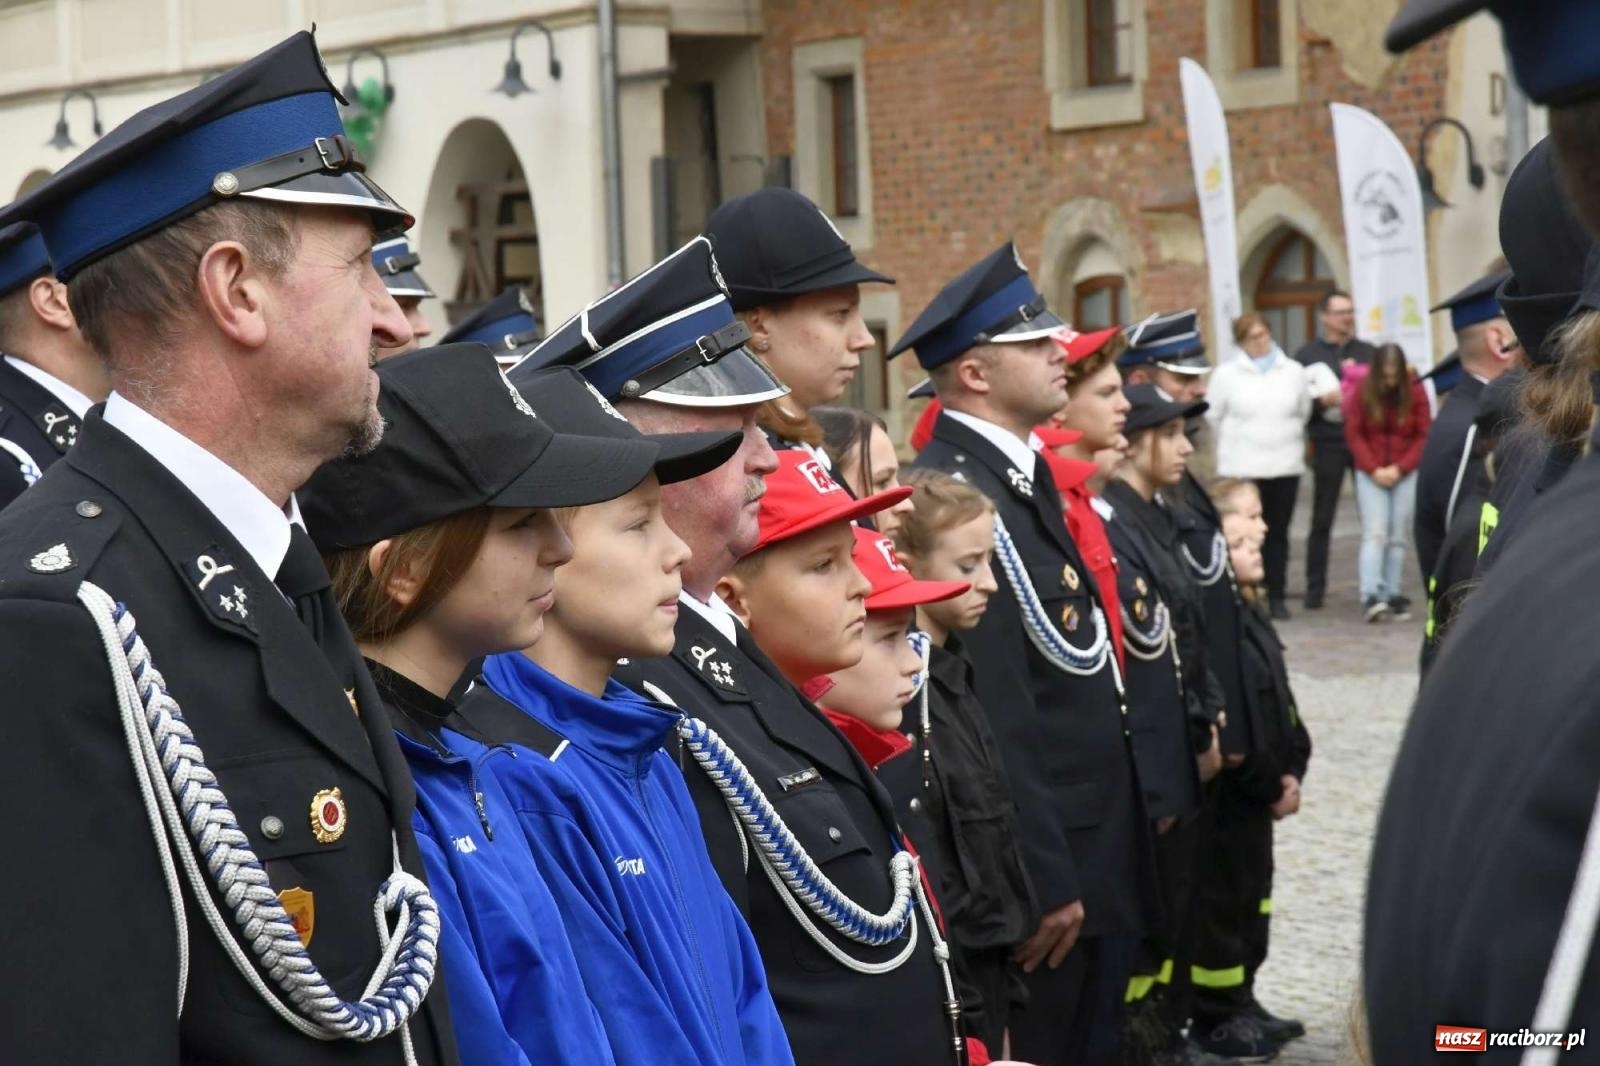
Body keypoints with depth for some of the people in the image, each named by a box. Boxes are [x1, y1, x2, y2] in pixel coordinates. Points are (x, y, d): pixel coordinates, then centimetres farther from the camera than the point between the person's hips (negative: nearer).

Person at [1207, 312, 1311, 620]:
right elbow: (1214, 414, 5)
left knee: (1278, 533, 6)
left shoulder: (1293, 372, 5)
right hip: (1243, 467, -2)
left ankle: (1276, 595, 13)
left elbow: (1304, 411, 14)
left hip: (1286, 464, 2)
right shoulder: (1227, 374, -3)